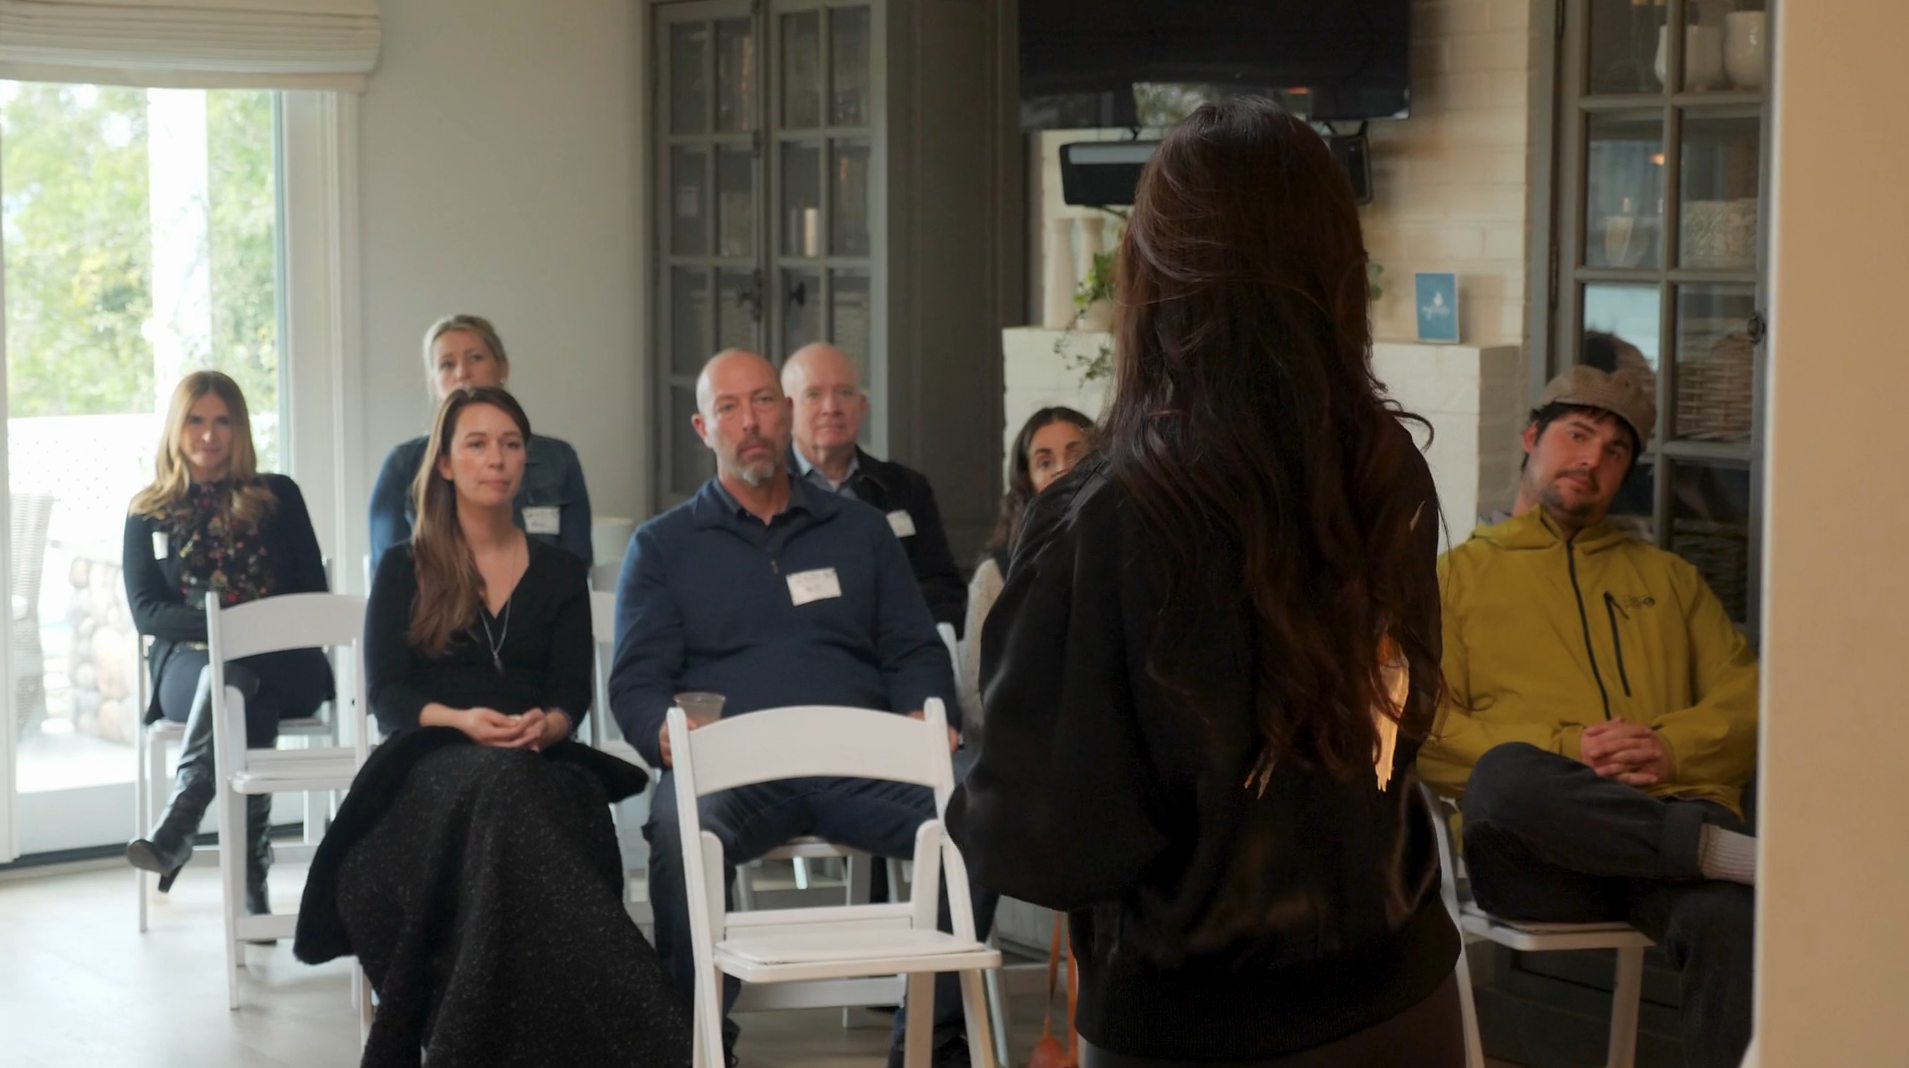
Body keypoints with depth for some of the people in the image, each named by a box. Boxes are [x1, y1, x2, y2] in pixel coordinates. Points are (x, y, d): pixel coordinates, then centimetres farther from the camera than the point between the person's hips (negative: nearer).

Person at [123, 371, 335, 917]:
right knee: (247, 706, -36)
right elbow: (145, 611, 3)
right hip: (187, 662, 0)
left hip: (281, 663, 0)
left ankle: (177, 826, -46)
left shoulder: (278, 496, 12)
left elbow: (313, 594, 7)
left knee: (233, 677, -37)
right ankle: (252, 880, -42)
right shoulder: (149, 513, 13)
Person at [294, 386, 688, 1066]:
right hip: (431, 763, -1)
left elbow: (572, 695, 9)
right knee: (501, 786, -40)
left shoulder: (559, 573, 20)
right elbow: (386, 696, 4)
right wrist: (461, 721, -16)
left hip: (540, 763, 1)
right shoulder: (405, 571, 14)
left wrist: (545, 725, -16)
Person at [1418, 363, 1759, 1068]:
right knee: (1508, 775, -40)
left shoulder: (1668, 577, 29)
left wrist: (1669, 746, -4)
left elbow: (1750, 700, 18)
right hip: (1537, 851, -2)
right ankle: (1723, 850, -33)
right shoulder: (1460, 574, 19)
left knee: (1734, 915, -35)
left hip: (1668, 814, 2)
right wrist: (1564, 751, -9)